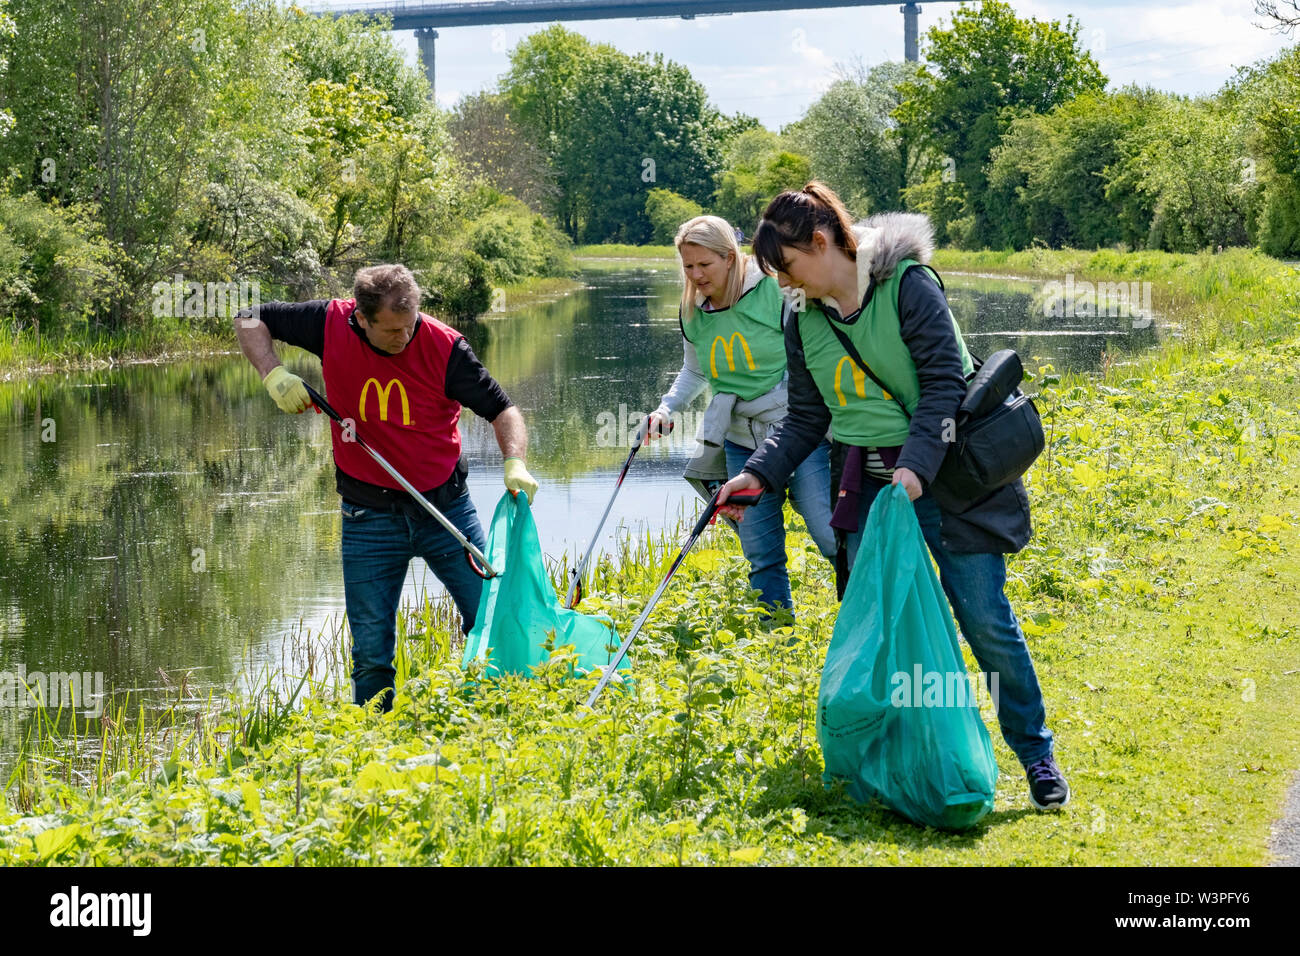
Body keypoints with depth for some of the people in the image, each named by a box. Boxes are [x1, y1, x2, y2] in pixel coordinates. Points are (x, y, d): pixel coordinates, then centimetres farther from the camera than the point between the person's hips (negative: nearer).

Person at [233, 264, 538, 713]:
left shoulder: (443, 346, -14)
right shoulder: (332, 325, -10)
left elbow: (500, 408, -7)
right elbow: (249, 320, 2)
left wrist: (515, 462, -26)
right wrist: (272, 373, -15)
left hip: (446, 506, 0)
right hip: (370, 514, 0)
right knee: (371, 648, 2)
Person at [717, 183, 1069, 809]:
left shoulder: (908, 284, -11)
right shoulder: (806, 322, 7)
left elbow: (943, 382, -16)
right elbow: (805, 421, 11)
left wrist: (915, 465, -27)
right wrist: (757, 475, -4)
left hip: (941, 474, -5)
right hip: (869, 487, 5)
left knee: (986, 623, -3)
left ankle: (1037, 757, 12)